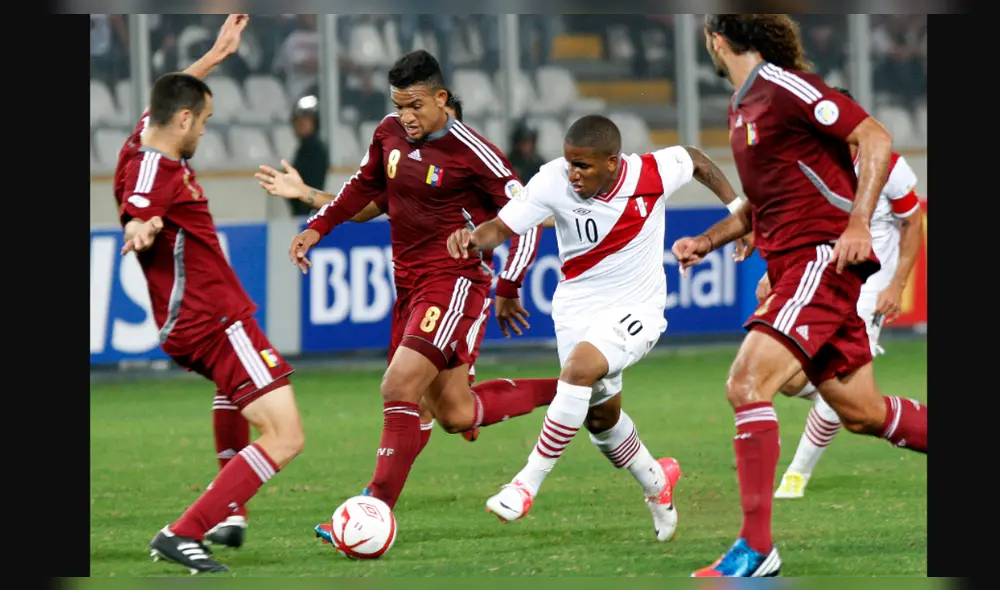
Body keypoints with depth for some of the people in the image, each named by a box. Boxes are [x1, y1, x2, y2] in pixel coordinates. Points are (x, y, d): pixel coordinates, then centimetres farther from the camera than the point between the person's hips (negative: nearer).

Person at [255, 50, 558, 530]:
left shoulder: (470, 152, -15)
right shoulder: (390, 132, 4)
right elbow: (365, 185, 22)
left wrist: (507, 288, -11)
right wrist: (317, 227, 12)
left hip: (455, 279, -8)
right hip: (409, 281, 8)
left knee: (399, 385, -22)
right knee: (455, 414, 11)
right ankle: (565, 392, 31)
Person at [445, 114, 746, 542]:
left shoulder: (653, 174, -19)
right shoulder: (553, 182, -19)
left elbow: (695, 160, 4)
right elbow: (503, 226, -22)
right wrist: (474, 239, -45)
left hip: (636, 310, -3)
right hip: (577, 309, 3)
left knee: (580, 367, -30)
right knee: (601, 415, 14)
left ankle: (528, 484, -25)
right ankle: (657, 483, 44)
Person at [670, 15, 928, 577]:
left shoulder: (785, 87, -12)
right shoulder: (742, 107, 17)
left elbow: (877, 139, -16)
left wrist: (858, 226, -25)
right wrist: (705, 241, 15)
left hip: (823, 256, -10)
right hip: (791, 267, 10)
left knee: (747, 384, -20)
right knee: (862, 411, 12)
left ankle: (756, 546, -19)